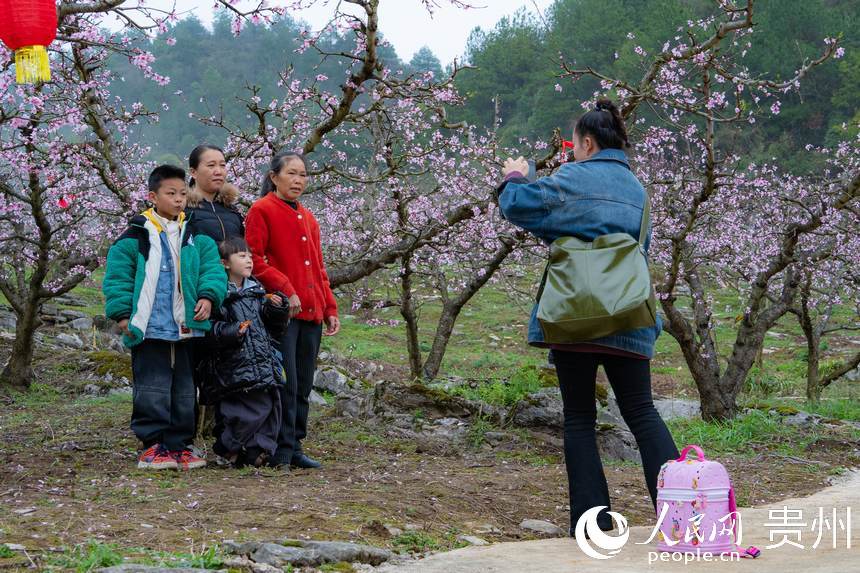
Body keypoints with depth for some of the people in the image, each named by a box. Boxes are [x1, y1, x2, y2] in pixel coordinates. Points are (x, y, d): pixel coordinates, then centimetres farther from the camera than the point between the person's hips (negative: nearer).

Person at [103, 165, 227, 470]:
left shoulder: (197, 237, 9)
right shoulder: (136, 236, -3)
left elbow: (212, 268, 7)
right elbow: (118, 276, -3)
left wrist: (208, 296, -11)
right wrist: (123, 313, -8)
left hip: (187, 328, 5)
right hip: (150, 328, -5)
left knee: (184, 390, 10)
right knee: (153, 390, -3)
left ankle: (179, 445, 18)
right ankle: (153, 446, 4)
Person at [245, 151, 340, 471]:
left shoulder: (308, 218, 21)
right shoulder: (262, 211, -2)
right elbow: (254, 259, -11)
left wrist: (330, 308, 17)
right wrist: (285, 289, -18)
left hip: (311, 313, 7)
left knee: (303, 386, 9)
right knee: (286, 383, -9)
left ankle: (295, 447, 16)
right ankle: (282, 452, -3)